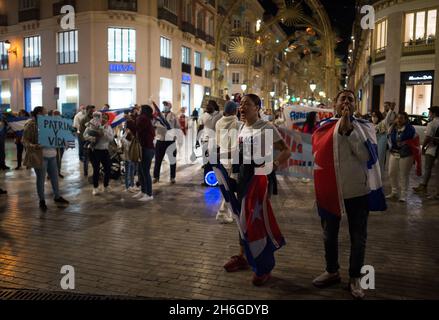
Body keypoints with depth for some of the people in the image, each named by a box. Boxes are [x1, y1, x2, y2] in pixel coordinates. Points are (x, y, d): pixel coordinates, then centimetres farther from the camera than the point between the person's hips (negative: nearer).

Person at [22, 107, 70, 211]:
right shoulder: (31, 125, -8)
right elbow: (25, 140, -11)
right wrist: (33, 146, -30)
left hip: (51, 155, 7)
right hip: (40, 156, -7)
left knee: (54, 177, 15)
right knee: (41, 179, 4)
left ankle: (57, 197, 30)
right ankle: (42, 201, 18)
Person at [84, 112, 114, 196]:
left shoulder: (108, 127, 7)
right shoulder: (91, 126, 0)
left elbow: (111, 138, -6)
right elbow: (85, 135, -7)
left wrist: (104, 133, -19)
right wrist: (90, 138, -24)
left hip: (105, 150, 3)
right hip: (94, 150, -3)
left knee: (108, 168, 6)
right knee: (96, 169, 0)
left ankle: (106, 186, 26)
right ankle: (95, 188, 15)